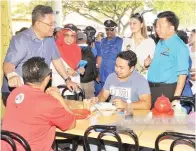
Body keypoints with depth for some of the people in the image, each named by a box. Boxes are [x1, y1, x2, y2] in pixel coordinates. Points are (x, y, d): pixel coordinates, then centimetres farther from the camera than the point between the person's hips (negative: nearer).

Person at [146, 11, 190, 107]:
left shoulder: (179, 46, -14)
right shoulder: (160, 43, 12)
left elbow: (182, 74, -18)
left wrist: (176, 97, -23)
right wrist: (150, 62, 6)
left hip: (166, 91, -8)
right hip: (151, 88, 8)